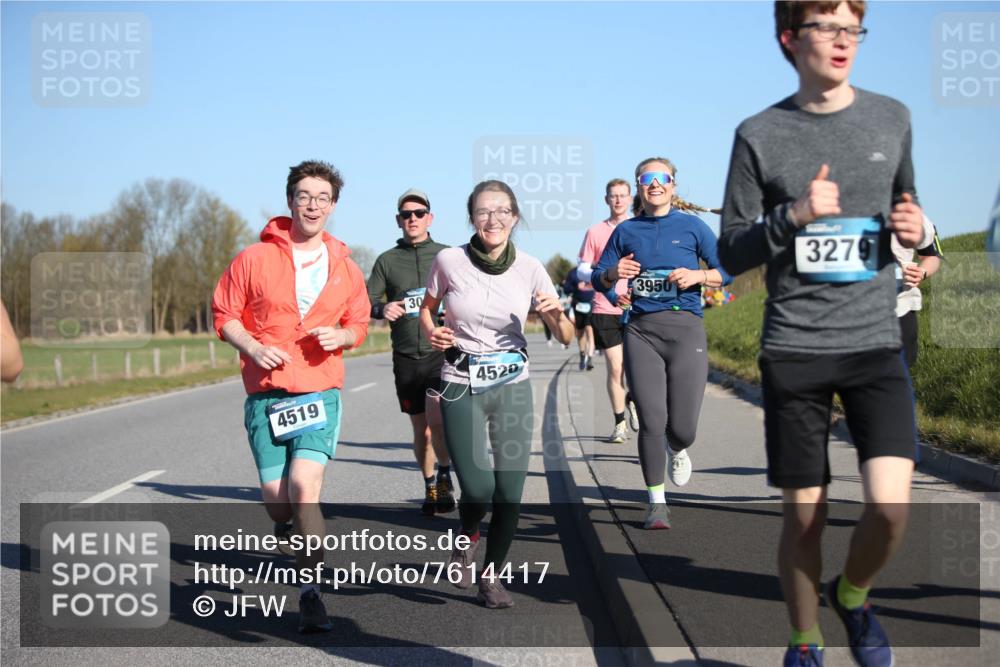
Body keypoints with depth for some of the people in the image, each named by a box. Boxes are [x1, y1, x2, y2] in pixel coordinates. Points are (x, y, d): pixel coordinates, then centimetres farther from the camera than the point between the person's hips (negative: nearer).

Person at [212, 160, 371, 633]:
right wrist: (254, 348, -13)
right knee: (276, 501, 4)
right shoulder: (255, 259, 0)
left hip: (320, 392, 0)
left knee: (303, 487, -18)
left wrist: (341, 336, -4)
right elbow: (224, 314, 4)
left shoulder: (345, 268, 7)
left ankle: (311, 593, -7)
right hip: (265, 394, 0)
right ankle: (290, 521, 44)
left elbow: (358, 324, 18)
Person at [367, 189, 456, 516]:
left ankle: (445, 475, 6)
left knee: (437, 418, -19)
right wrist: (382, 309, -16)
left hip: (442, 351, -2)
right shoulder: (387, 261, 7)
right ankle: (431, 487, 29)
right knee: (421, 428, 11)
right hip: (406, 356, 2)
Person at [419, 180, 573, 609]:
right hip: (461, 387, -2)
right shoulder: (450, 261, -7)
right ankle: (466, 540, 26)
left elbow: (565, 338, 1)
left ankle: (492, 575, 21)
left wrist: (557, 314, -20)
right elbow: (426, 310, 11)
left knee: (510, 492, -2)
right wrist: (432, 333, -11)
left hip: (512, 386, 2)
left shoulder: (529, 268, -3)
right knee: (478, 490, -11)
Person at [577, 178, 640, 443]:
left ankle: (632, 400, 25)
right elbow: (582, 270, 6)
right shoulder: (595, 232, 6)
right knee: (615, 367, 0)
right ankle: (620, 424, 12)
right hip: (605, 310, 0)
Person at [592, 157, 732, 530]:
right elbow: (598, 279, 14)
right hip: (641, 331, 1)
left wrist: (697, 275, -11)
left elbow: (726, 272, 7)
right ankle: (657, 503, 9)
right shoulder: (626, 231, 11)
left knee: (683, 428, -4)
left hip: (686, 329, -1)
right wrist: (614, 273, -8)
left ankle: (677, 451, 35)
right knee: (651, 423, -6)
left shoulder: (691, 225, 6)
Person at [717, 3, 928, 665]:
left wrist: (915, 229, -3)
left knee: (892, 507, -14)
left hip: (876, 343, 1)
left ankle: (852, 595, 18)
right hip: (794, 349, -1)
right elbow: (732, 254, 2)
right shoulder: (759, 135, 0)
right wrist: (792, 216, -16)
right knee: (805, 513, 5)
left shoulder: (891, 118, 7)